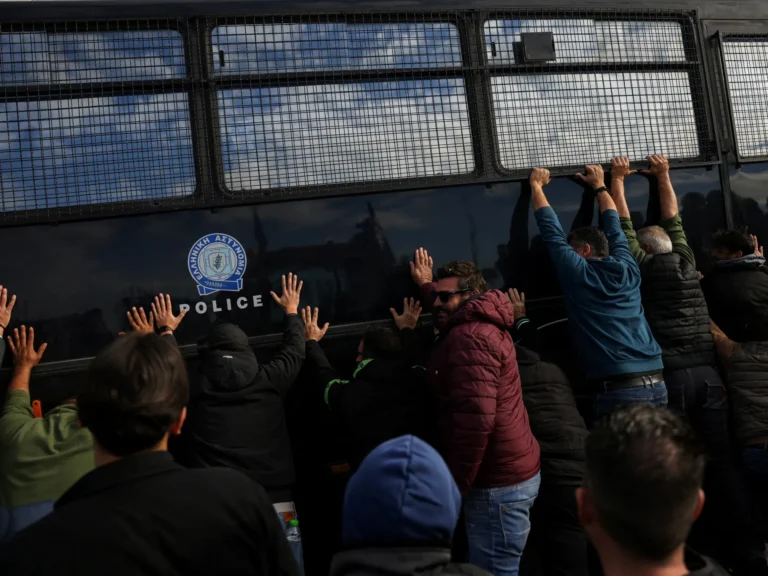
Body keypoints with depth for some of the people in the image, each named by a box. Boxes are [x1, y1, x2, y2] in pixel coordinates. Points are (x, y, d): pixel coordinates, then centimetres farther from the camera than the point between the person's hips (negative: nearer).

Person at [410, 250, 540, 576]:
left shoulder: (469, 336, -20)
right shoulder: (484, 324, 11)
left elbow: (475, 418, -29)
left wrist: (453, 485, -22)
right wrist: (426, 285, 48)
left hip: (498, 483, -11)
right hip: (512, 472, 11)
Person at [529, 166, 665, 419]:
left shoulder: (576, 273, 0)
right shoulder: (626, 269, 13)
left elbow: (551, 230, 10)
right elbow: (614, 227, 29)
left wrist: (536, 185, 23)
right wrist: (599, 186, 42)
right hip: (656, 384, 6)